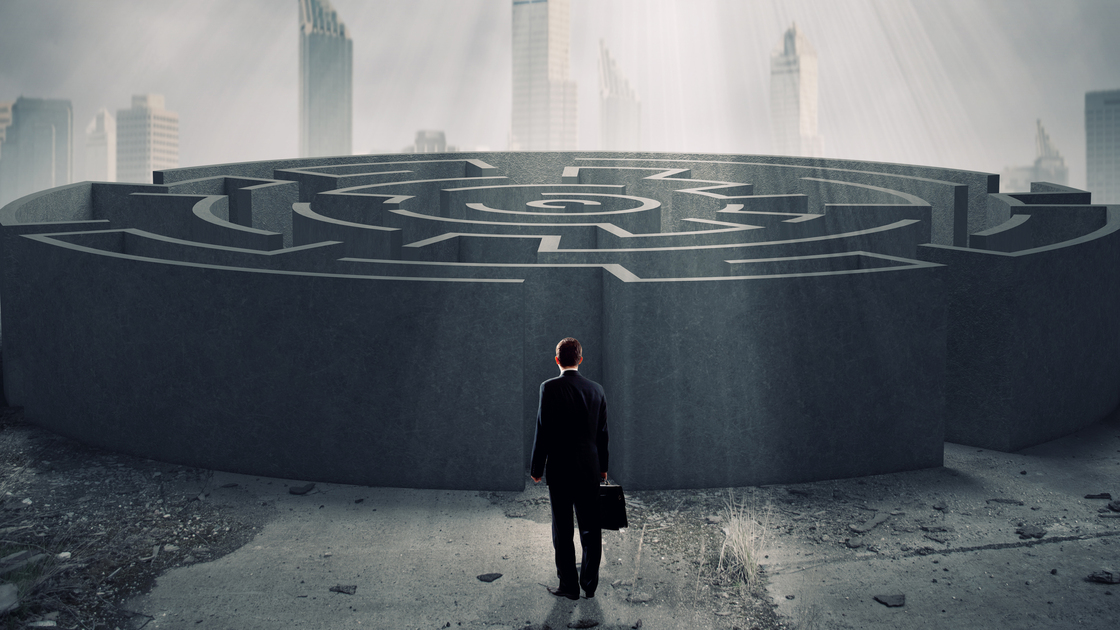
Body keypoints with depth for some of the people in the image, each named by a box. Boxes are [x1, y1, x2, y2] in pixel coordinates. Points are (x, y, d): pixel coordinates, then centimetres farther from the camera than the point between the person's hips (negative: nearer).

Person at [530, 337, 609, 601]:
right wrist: (603, 465, 19)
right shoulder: (596, 389, 2)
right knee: (591, 529, 12)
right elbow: (602, 432, 9)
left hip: (560, 470, -4)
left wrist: (536, 468, -3)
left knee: (563, 530, 6)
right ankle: (590, 584, 21)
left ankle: (569, 586, 12)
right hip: (590, 470, 4)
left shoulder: (550, 388, -11)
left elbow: (543, 431, -11)